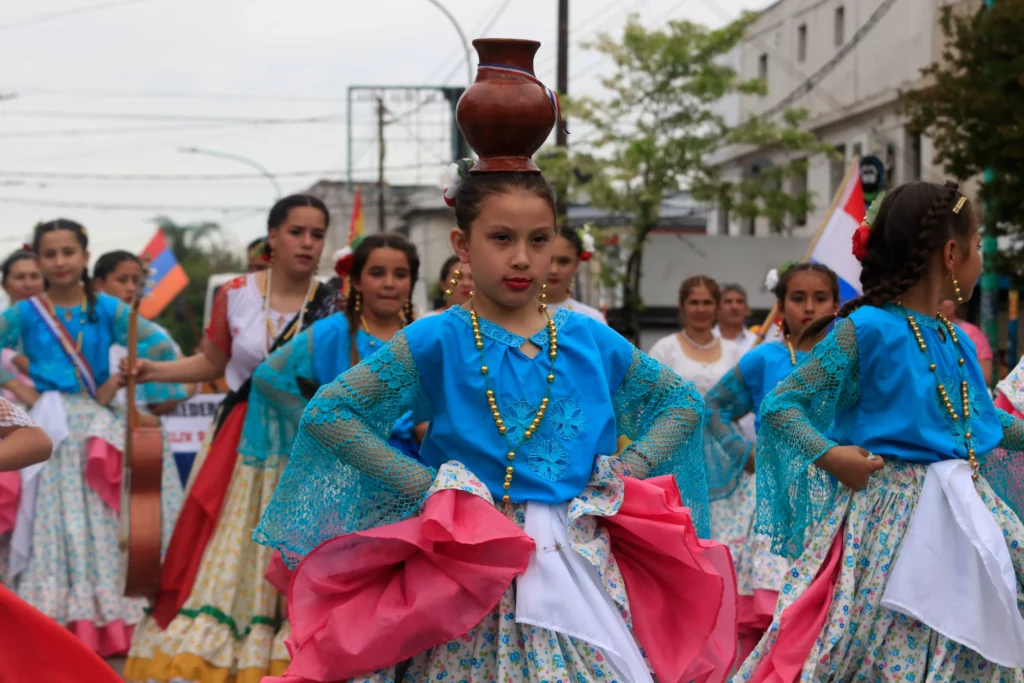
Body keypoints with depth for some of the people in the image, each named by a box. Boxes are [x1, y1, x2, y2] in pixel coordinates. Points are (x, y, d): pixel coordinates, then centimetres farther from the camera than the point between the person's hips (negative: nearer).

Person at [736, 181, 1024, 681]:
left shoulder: (957, 341, 9)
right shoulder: (867, 330, -13)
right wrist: (829, 454, -23)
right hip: (886, 521, -7)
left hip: (962, 515, 7)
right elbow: (779, 406, -12)